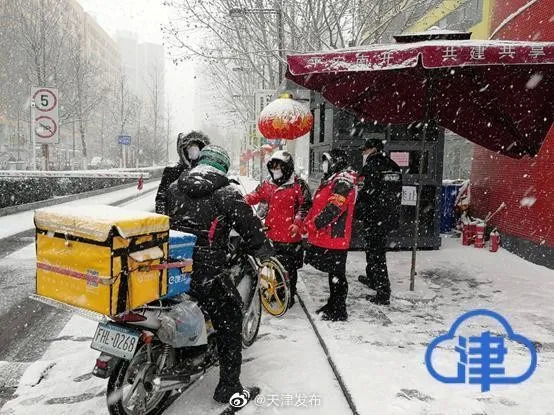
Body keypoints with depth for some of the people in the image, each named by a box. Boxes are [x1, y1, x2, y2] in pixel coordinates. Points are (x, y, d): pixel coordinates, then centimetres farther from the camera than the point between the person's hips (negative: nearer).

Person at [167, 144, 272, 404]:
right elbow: (250, 227, -6)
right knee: (229, 323, 11)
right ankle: (228, 386, 15)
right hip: (206, 274, -5)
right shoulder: (227, 193, -7)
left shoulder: (174, 188, 11)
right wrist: (266, 253, 11)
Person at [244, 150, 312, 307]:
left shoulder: (298, 185, -6)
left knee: (289, 267, 4)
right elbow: (255, 196, 7)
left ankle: (289, 296, 20)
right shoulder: (267, 185, 11)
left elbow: (306, 205, -6)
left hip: (290, 235, -6)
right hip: (271, 234, 6)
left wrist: (297, 222, -18)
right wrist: (242, 200, -14)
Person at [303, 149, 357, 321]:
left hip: (335, 238, -10)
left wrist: (313, 224, -23)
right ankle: (332, 305, 32)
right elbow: (317, 206, 22)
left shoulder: (343, 182, -15)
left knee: (337, 275, 0)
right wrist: (305, 223, 15)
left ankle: (339, 311, 10)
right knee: (332, 273, 19)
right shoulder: (330, 180, 17)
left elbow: (333, 209, -26)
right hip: (324, 238, 10)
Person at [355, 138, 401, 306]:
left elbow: (365, 194, -18)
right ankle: (372, 279, 41)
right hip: (390, 217, 8)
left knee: (376, 253, -3)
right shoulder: (393, 166, 12)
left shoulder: (371, 166, -14)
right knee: (374, 248, 23)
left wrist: (356, 213, -5)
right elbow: (398, 193, 17)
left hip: (374, 217, -8)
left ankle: (383, 293, -3)